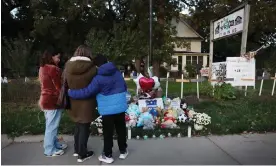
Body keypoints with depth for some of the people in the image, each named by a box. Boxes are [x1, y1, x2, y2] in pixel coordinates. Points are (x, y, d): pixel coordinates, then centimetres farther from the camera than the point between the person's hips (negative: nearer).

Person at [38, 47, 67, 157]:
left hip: (46, 100, 10)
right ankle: (50, 150, 12)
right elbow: (59, 87, -16)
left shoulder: (43, 68, 11)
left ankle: (56, 144, 31)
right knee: (52, 127, 1)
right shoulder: (53, 69, -18)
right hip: (53, 101, -10)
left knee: (50, 126, 18)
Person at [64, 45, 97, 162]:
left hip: (73, 103, 5)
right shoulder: (91, 68, -17)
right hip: (86, 103, -5)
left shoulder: (68, 67, -3)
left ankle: (77, 150, 36)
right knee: (84, 128, 8)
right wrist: (97, 102, 6)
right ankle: (82, 154, 19)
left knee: (77, 126, 22)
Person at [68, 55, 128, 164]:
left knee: (108, 133, 8)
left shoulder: (98, 78, -14)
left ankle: (108, 156, 21)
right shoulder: (117, 72, 4)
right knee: (121, 129, 17)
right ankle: (123, 151, 31)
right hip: (121, 107, 5)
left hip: (108, 109, -5)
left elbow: (86, 92, -14)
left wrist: (70, 92, -1)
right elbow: (124, 87, 13)